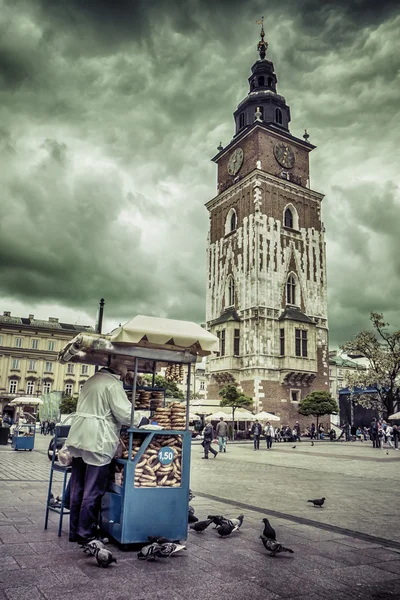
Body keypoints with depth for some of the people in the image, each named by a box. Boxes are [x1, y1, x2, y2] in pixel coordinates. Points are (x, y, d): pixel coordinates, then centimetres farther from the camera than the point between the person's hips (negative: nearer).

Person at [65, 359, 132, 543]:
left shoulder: (92, 379, 16)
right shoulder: (113, 384, -11)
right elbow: (125, 414, -16)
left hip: (79, 438, 9)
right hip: (98, 441, -9)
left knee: (78, 488, 15)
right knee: (93, 490, 2)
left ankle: (75, 531, 25)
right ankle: (85, 533, 10)